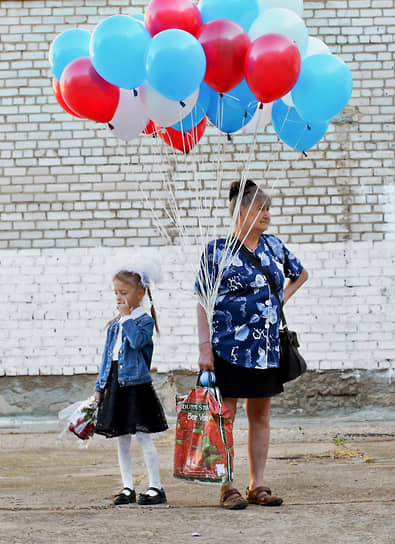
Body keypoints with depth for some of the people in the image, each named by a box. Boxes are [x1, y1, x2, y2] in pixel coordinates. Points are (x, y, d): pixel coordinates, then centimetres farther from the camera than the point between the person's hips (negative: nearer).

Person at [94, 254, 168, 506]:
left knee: (143, 436, -5)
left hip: (137, 385, -6)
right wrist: (100, 387, 16)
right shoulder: (115, 325, 14)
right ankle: (128, 488, 15)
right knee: (122, 438, 9)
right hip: (116, 386, 6)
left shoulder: (145, 320, -4)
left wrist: (127, 316, -15)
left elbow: (138, 341, -25)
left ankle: (156, 487, 2)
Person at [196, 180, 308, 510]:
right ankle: (228, 488, 6)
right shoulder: (217, 251, -6)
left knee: (261, 415, 9)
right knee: (225, 415, -1)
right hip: (229, 346, -5)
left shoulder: (274, 246, 9)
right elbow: (204, 302, -6)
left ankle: (258, 486, 16)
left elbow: (300, 274, 27)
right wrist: (204, 347, -12)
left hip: (267, 347, 5)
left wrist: (281, 298, 11)